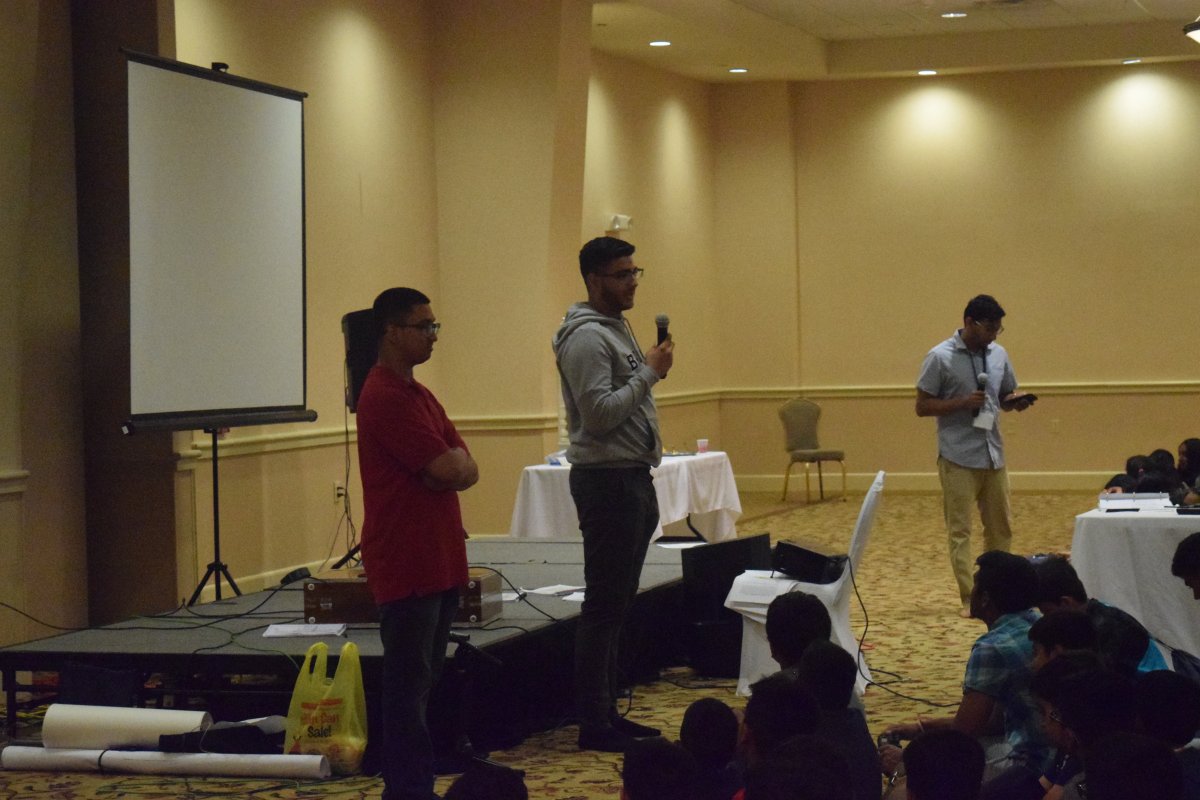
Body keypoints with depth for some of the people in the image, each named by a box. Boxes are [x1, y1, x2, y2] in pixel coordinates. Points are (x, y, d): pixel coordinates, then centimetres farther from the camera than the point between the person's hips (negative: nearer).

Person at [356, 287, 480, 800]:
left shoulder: (418, 395, 17)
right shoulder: (386, 398, -15)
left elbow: (466, 470, 11)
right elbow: (448, 469, -20)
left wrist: (448, 467, -10)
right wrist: (454, 463, 2)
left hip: (438, 561, 9)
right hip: (405, 563, -9)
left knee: (424, 680, 13)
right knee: (409, 684, -5)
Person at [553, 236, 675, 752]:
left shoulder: (616, 329, 17)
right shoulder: (586, 337, -15)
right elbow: (599, 413, -24)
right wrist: (649, 373, -17)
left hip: (632, 478, 10)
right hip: (607, 480, -10)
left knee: (617, 603, 13)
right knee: (605, 605, -7)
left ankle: (607, 712, 19)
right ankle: (593, 724, -4)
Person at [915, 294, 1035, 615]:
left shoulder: (999, 354, 8)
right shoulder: (940, 357, -8)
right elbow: (922, 406, -7)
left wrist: (1016, 402, -4)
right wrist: (963, 403, -19)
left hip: (993, 454, 6)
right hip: (958, 457, -6)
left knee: (1001, 527, 10)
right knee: (960, 530, -3)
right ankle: (969, 598, -1)